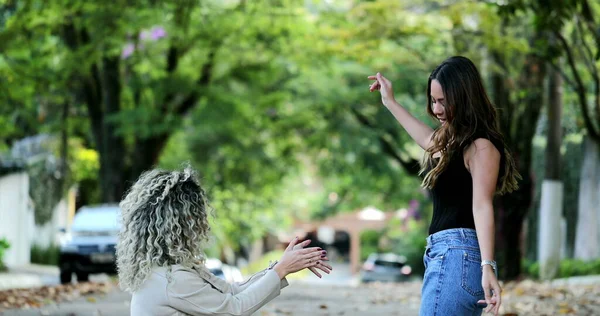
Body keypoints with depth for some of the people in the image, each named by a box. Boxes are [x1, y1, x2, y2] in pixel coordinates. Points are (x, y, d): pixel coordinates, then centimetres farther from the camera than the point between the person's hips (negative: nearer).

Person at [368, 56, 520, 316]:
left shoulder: (481, 146, -7)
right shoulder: (450, 142, 21)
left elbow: (482, 206, -17)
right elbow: (428, 140, 45)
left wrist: (487, 266, -26)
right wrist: (390, 102, 54)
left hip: (458, 257, -10)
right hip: (441, 254, 10)